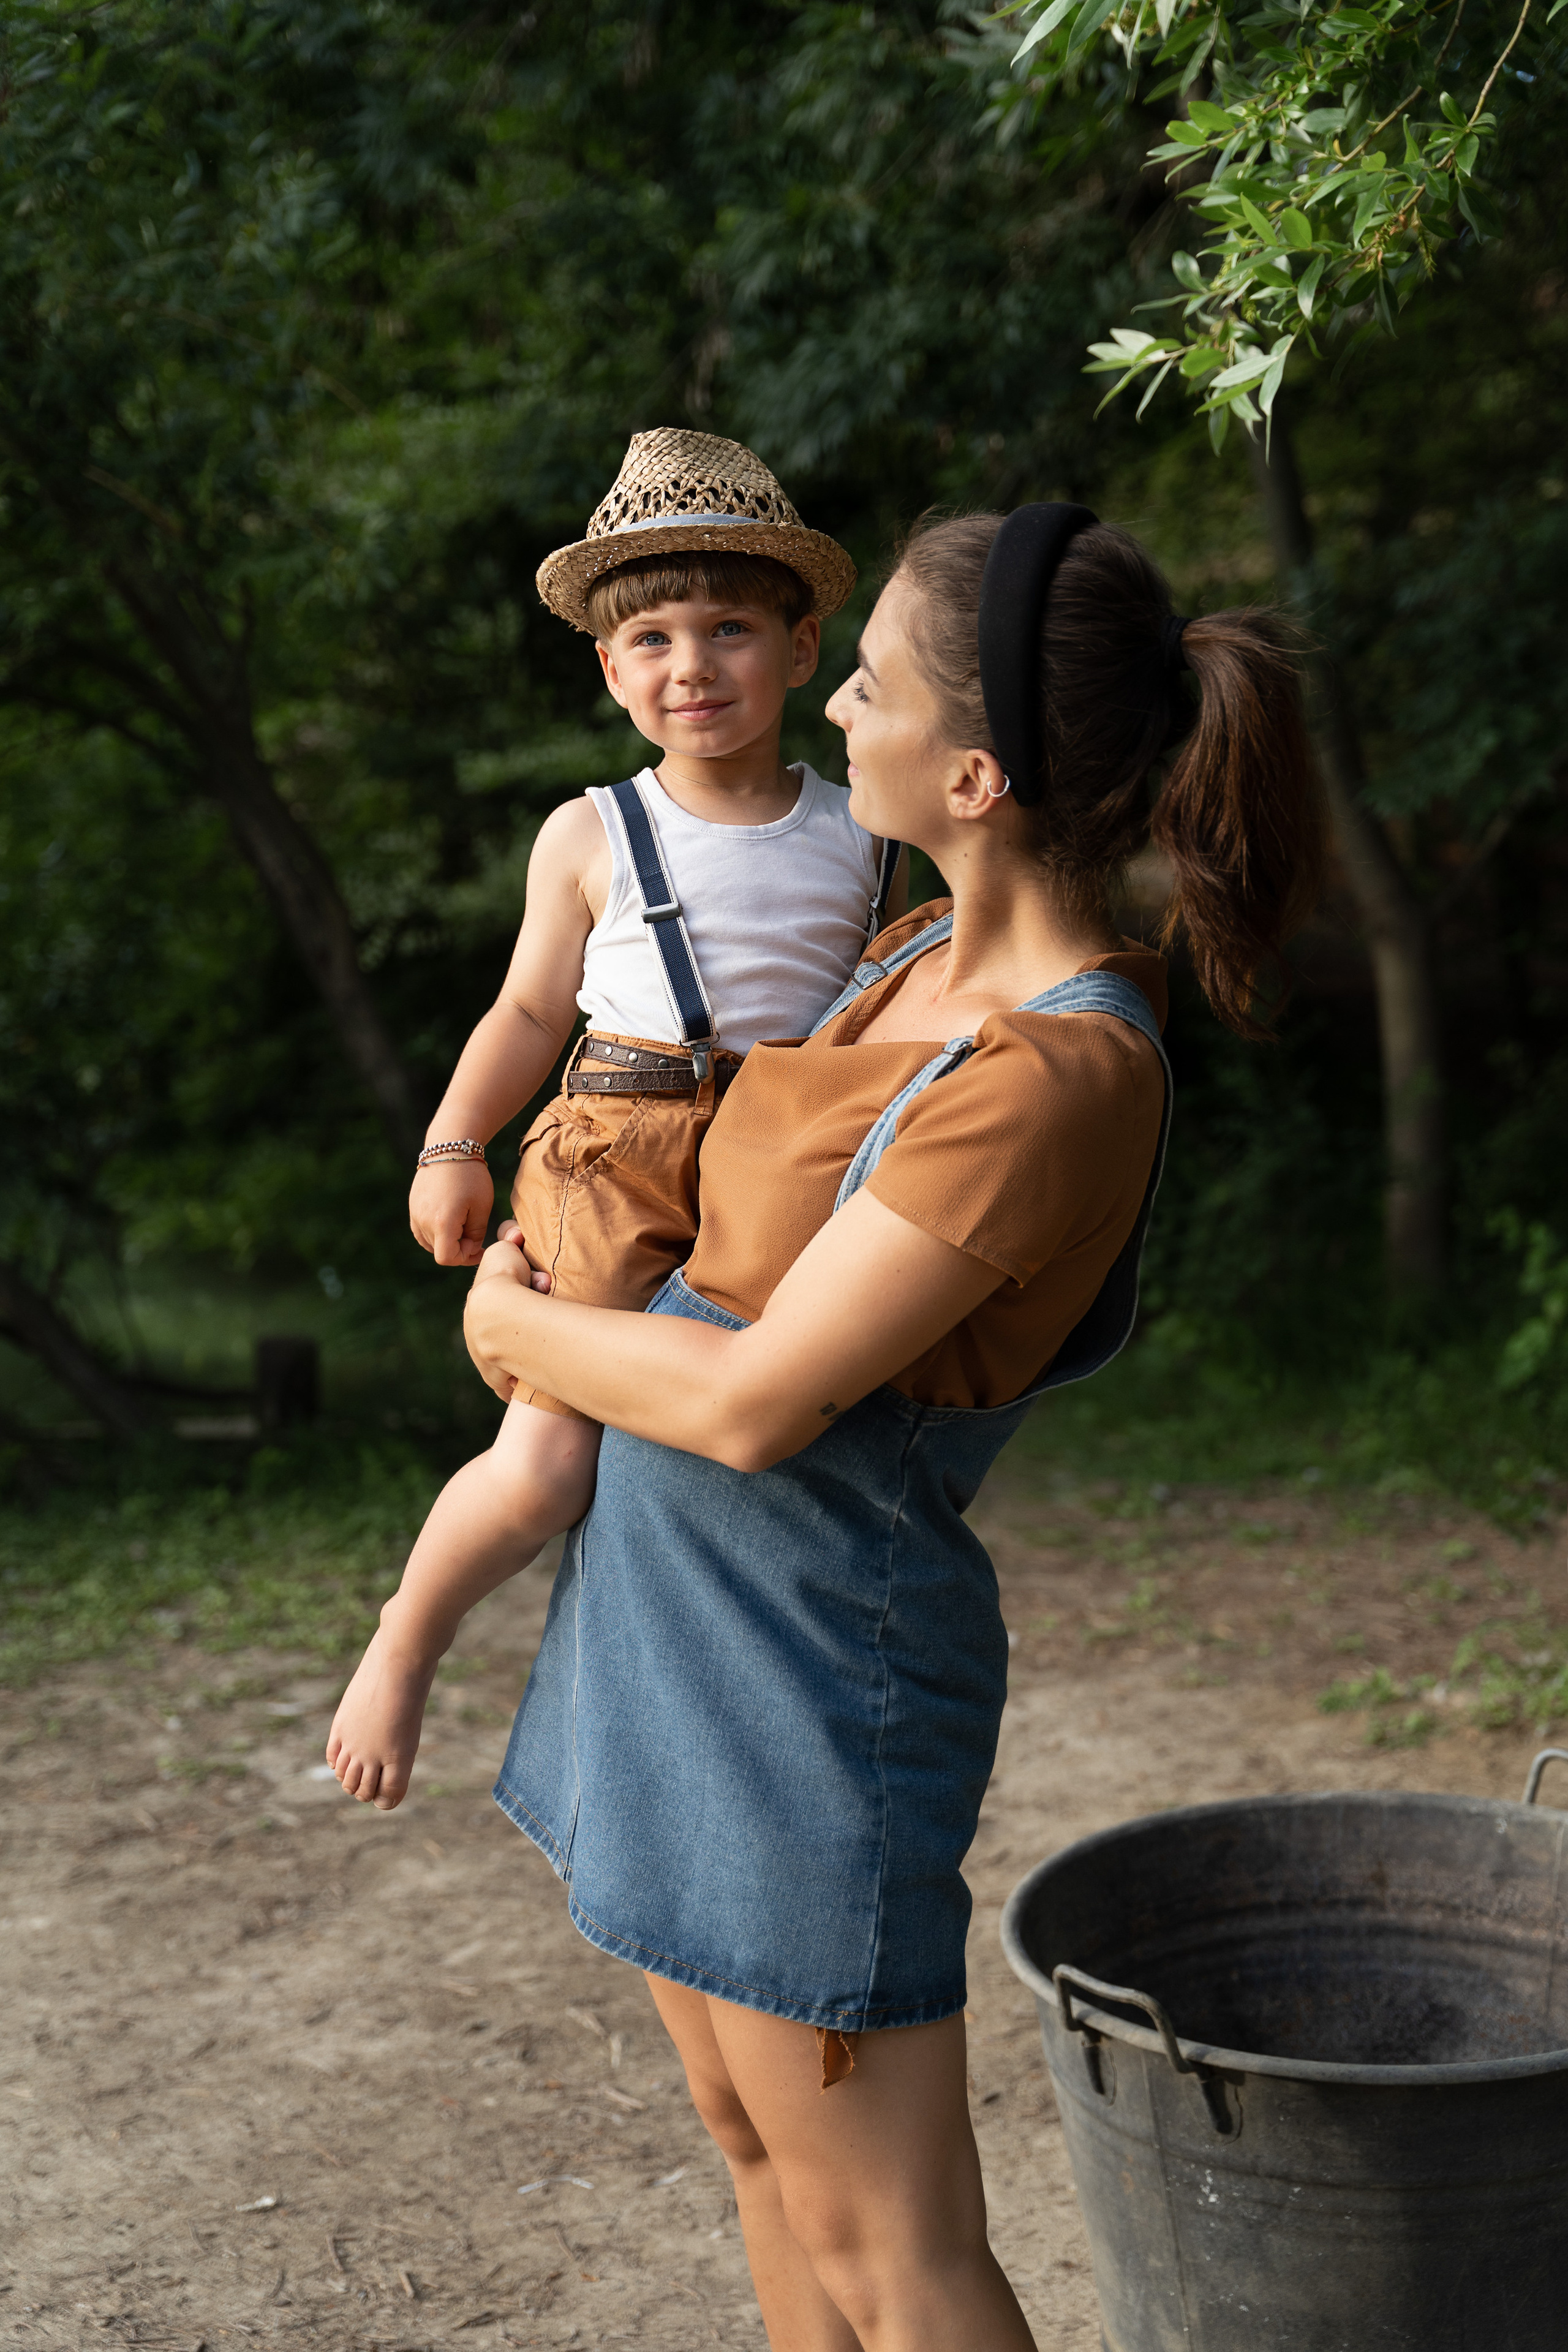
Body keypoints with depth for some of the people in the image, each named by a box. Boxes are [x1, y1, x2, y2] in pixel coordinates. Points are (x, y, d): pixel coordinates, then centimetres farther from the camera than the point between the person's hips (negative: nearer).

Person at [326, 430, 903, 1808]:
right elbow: (533, 1010, 8)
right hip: (618, 1159, -3)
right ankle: (406, 1641, 15)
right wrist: (453, 1144, 0)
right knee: (545, 1470, -12)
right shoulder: (591, 839, 2)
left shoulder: (862, 842, 6)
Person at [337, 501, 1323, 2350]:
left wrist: (515, 1323, -8)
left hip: (807, 1660, -9)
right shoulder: (936, 949, 1)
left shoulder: (1053, 1080, -27)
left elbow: (755, 1403, -24)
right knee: (755, 2139, 22)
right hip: (680, 1601, 9)